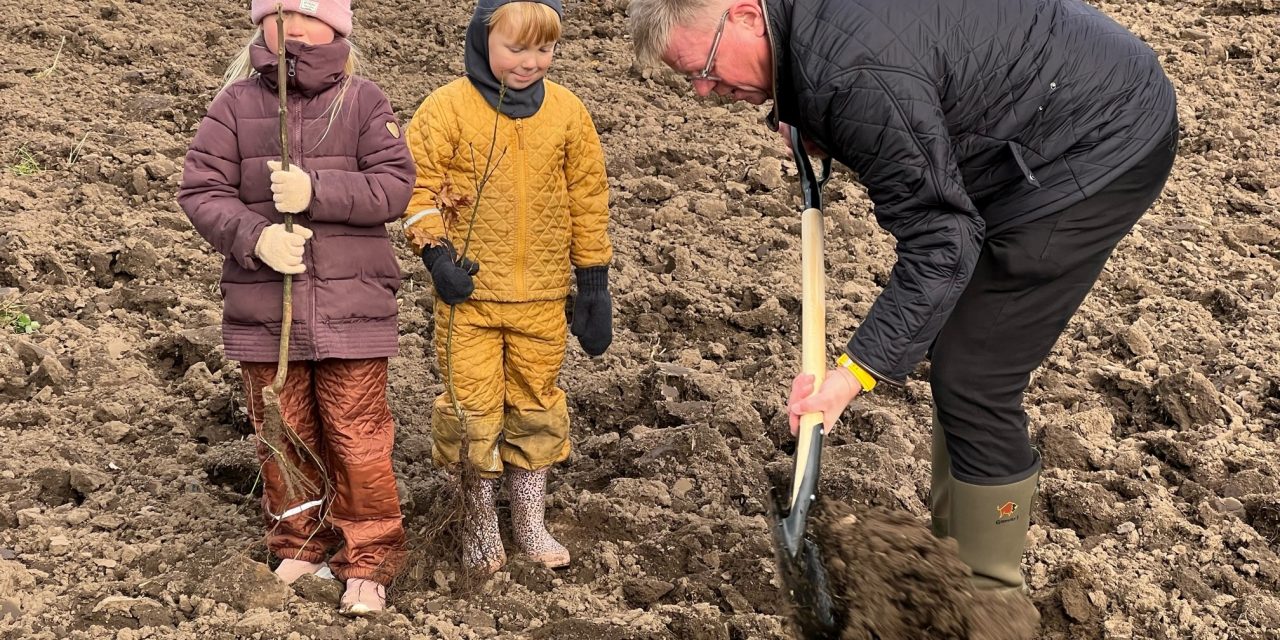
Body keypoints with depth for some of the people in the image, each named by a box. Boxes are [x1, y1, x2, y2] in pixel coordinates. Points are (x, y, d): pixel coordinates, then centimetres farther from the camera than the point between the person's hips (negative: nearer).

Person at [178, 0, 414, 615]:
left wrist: (317, 191, -21)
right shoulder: (234, 103, 2)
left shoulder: (363, 101, 0)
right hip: (264, 307, 2)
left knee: (357, 441, 2)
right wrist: (255, 236, -20)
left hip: (351, 306, -2)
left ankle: (367, 562, 18)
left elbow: (395, 184, -8)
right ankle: (298, 545, 34)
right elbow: (200, 190, -3)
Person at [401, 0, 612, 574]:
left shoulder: (566, 112, 1)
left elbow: (587, 199, 6)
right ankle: (481, 521, 21)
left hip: (541, 295, 3)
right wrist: (435, 250, -16)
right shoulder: (448, 108, -8)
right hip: (470, 290, -2)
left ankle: (530, 521, 27)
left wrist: (594, 281, 7)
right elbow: (417, 182, -4)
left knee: (536, 402, 12)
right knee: (473, 404, 3)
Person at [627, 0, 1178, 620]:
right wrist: (814, 132, 7)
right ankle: (951, 550, 30)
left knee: (972, 381, -8)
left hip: (1101, 147, -10)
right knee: (953, 355, 15)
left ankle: (988, 600, 9)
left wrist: (855, 371, -29)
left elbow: (938, 241, -27)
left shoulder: (852, 75, -31)